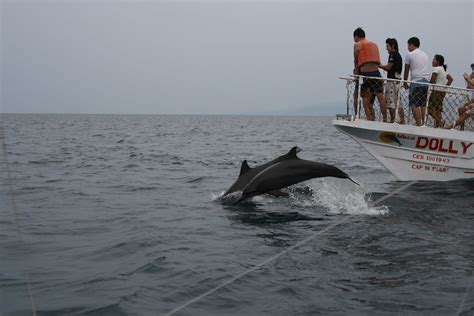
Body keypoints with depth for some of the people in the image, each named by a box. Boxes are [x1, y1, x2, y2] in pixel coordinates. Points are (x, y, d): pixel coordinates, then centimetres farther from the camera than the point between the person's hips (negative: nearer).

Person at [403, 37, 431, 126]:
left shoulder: (410, 54, 2)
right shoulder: (425, 54, 20)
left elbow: (406, 71, 6)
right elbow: (424, 68, 18)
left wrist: (405, 83, 17)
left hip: (416, 81, -7)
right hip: (426, 81, 7)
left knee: (414, 105, -7)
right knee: (423, 104, 11)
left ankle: (419, 124, -14)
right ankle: (423, 122, 9)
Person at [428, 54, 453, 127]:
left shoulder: (436, 69, -9)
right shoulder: (444, 69, 18)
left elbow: (432, 81, -16)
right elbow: (450, 79, 18)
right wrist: (446, 86, 12)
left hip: (437, 91, -9)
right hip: (443, 91, 9)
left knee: (430, 108, -9)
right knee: (437, 108, 10)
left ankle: (439, 121, -20)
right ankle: (438, 124, 8)